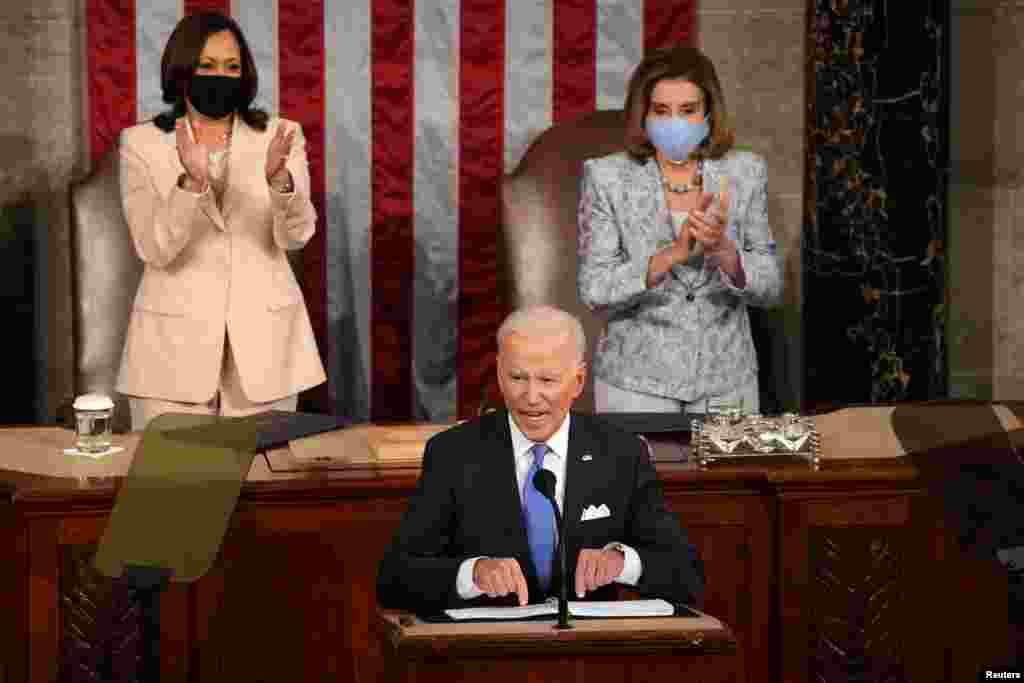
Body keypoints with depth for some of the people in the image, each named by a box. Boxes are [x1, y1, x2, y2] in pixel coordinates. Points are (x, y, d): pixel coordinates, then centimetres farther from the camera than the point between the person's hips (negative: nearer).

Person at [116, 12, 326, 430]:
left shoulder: (279, 137, 3)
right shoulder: (142, 143, 0)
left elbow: (296, 234, -11)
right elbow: (155, 248, -12)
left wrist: (279, 179, -31)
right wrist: (192, 182, -28)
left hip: (263, 341, 1)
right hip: (175, 344, -1)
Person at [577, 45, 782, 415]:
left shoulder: (744, 172, -1)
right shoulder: (607, 177, -7)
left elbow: (770, 288, -3)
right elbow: (595, 292, -13)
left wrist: (722, 249, -22)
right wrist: (673, 254, -26)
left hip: (727, 383, 2)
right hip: (637, 384, -2)